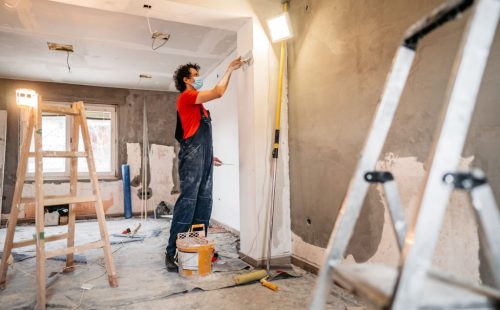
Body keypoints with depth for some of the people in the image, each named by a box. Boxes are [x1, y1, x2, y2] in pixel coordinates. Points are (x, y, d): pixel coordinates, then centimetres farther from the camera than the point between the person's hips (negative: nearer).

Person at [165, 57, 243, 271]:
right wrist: (230, 70, -1)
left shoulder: (196, 101, 25)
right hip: (192, 155, -9)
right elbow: (218, 92, -12)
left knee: (204, 201, 6)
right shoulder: (186, 96, -3)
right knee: (187, 201, -12)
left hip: (203, 156, 9)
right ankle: (172, 252, -6)